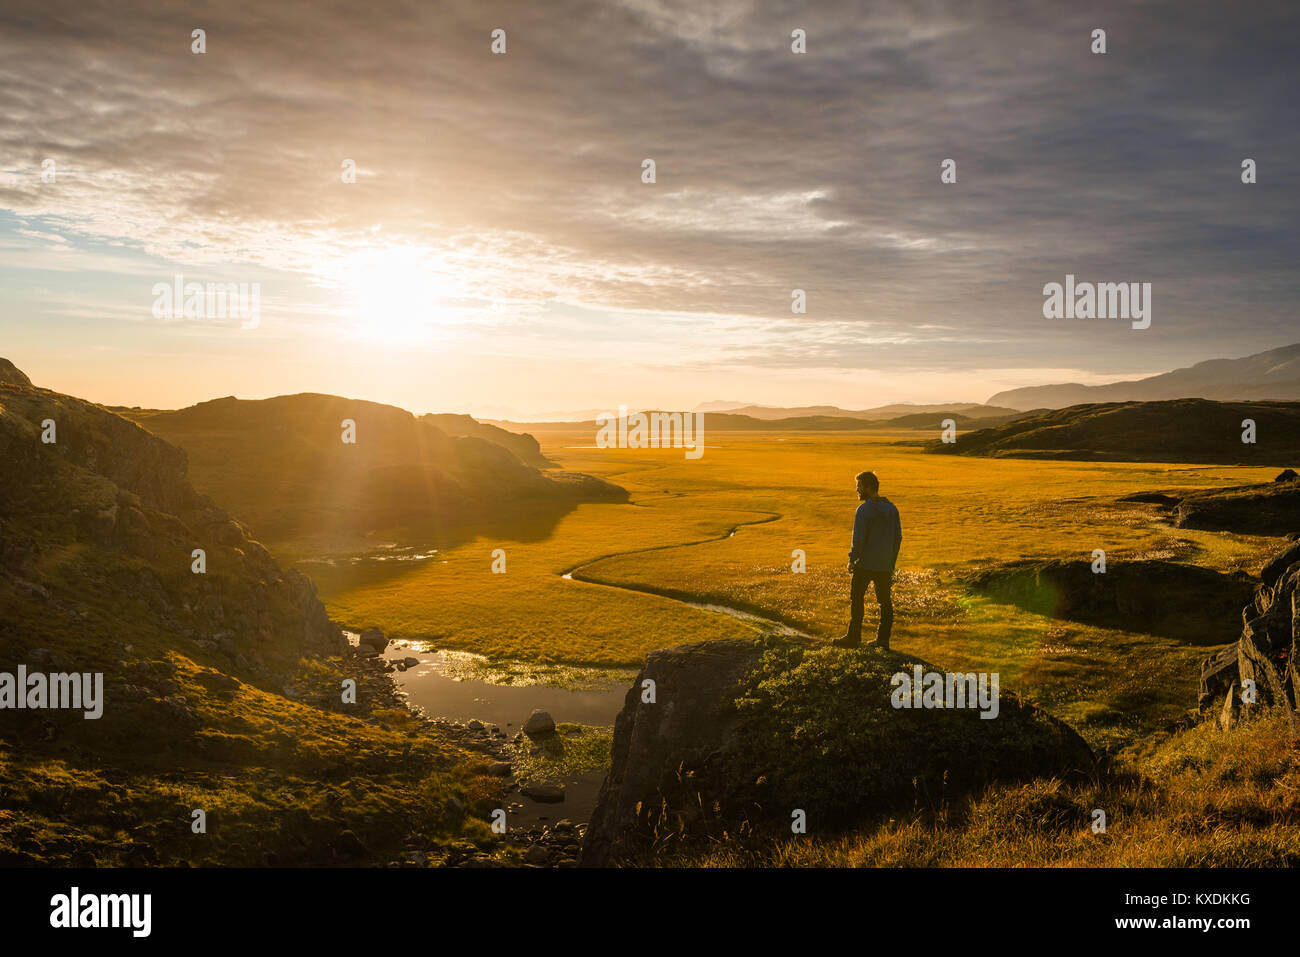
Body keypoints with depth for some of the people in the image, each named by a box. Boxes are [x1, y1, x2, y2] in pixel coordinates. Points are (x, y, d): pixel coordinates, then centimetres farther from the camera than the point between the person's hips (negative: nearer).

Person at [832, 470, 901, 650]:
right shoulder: (891, 508, 8)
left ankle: (853, 637, 7)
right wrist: (892, 562, 18)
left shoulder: (864, 510, -14)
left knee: (856, 599, 4)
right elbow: (898, 537, 11)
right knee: (885, 602, 10)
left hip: (865, 564, -6)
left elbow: (858, 539, -16)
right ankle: (883, 640, 14)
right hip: (885, 566, 6)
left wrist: (852, 559, -3)